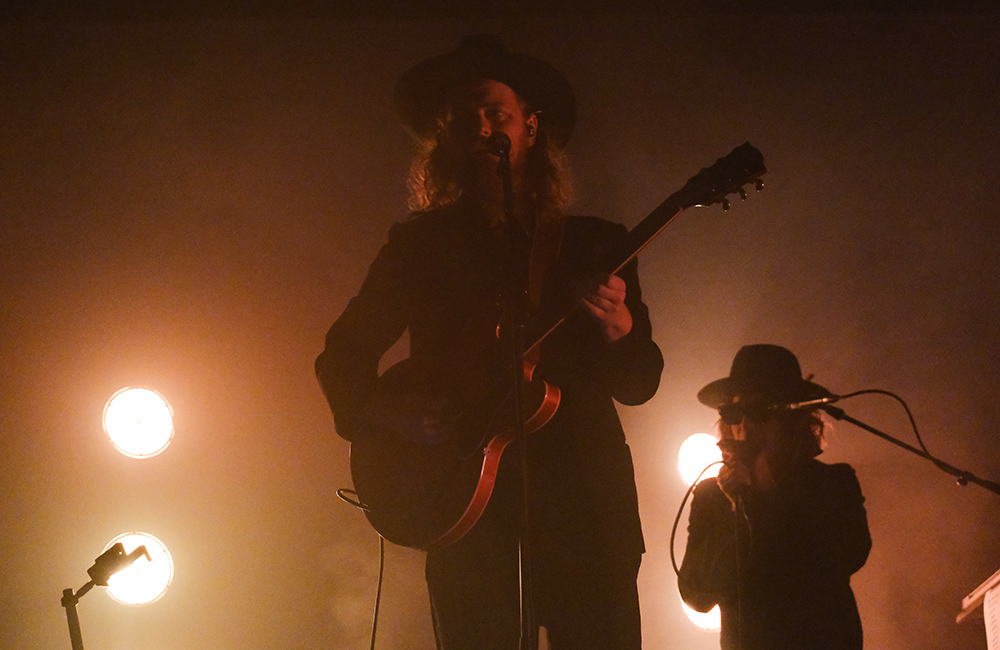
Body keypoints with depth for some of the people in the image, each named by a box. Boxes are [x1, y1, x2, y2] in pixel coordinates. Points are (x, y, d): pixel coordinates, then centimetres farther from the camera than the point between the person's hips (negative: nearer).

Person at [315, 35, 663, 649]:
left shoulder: (596, 245, 11)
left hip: (586, 504, 1)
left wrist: (618, 327, -13)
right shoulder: (419, 245, 9)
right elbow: (342, 355, 13)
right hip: (469, 509, -1)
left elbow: (640, 384, 8)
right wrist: (387, 411, -6)